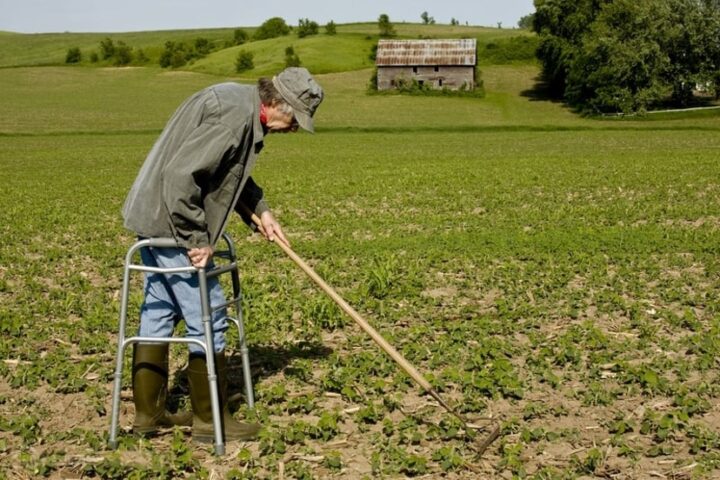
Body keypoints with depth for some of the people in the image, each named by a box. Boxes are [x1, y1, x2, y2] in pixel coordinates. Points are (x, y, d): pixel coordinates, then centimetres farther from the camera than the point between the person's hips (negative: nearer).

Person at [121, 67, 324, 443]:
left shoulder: (242, 105, 9)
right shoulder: (235, 115, -23)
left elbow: (230, 169, 23)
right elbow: (181, 175, -28)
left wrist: (260, 209, 13)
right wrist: (196, 238, -22)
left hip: (155, 217, 11)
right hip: (171, 221, -11)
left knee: (158, 312, 17)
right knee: (207, 320, 0)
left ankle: (148, 412, 28)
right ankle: (210, 419, 12)